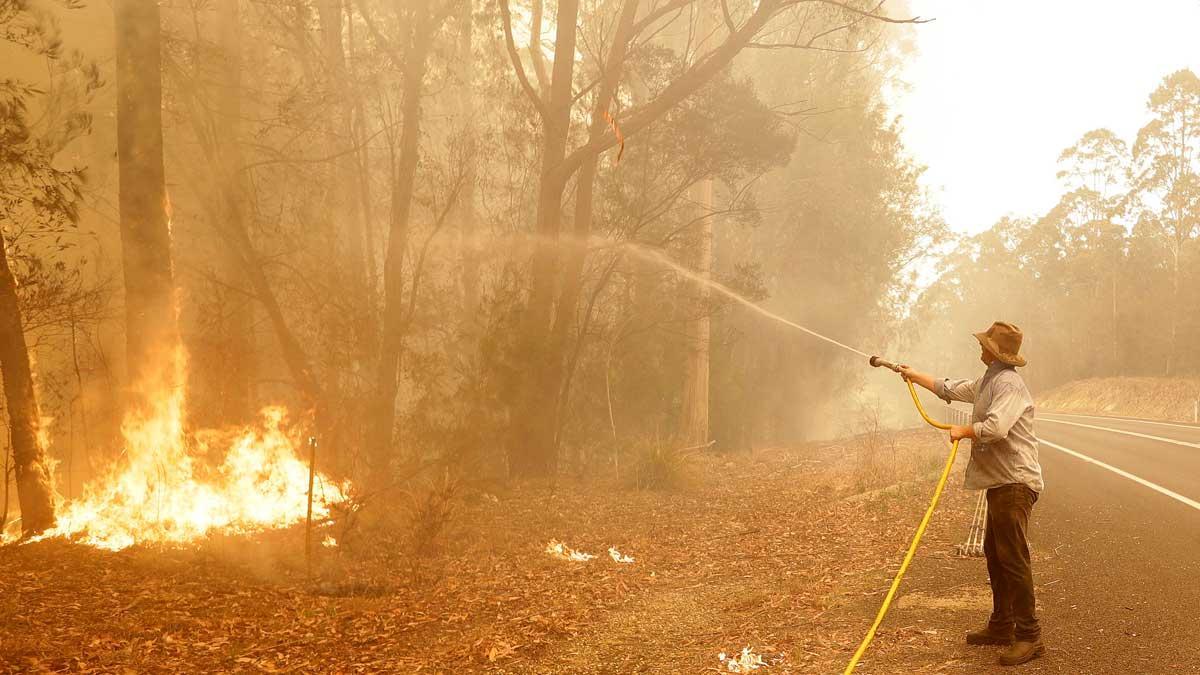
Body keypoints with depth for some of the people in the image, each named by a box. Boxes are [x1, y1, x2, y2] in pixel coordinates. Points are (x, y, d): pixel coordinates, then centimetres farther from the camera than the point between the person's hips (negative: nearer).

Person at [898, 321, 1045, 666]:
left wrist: (962, 431, -12)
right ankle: (1001, 626, 26)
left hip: (1015, 483, -11)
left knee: (1013, 558, -11)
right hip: (999, 482, 11)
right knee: (995, 554, 16)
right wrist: (914, 375, 40)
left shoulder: (1009, 383, -16)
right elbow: (950, 389, 32)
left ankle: (1029, 636, -6)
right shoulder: (986, 382, 16)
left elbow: (995, 426, -30)